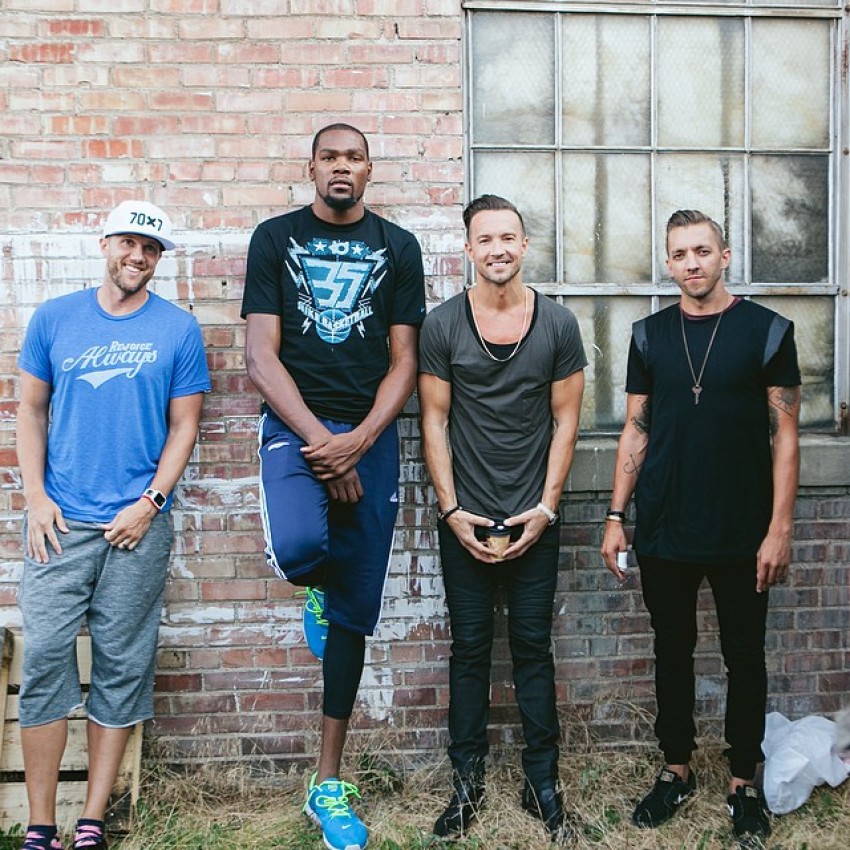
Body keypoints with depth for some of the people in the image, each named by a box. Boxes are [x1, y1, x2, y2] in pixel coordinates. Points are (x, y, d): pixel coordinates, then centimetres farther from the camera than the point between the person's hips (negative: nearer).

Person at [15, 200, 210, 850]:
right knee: (46, 658, -1)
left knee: (122, 667, 5)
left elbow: (184, 427, 3)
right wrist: (36, 497, -2)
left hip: (139, 525, -1)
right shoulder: (54, 318, 8)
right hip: (61, 521, 1)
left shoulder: (178, 329, 3)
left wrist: (149, 504, -8)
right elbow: (31, 410, 10)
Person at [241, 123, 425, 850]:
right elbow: (262, 355, -3)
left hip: (370, 435, 1)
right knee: (298, 545, -33)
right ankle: (318, 587, 9)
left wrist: (356, 441, -13)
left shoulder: (397, 247, 8)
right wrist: (318, 440, -14)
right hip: (296, 425, -1)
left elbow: (404, 361, 3)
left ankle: (329, 783, 19)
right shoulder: (275, 238, 5)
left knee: (354, 610, 5)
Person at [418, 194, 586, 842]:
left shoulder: (558, 324, 0)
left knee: (533, 648, 9)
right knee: (470, 650, 8)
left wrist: (546, 507, -5)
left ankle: (542, 779, 22)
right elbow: (434, 421, -1)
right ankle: (468, 781, 21)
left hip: (534, 520, 1)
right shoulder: (443, 325, -2)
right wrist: (452, 509, -7)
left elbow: (565, 420, 2)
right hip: (465, 520, 0)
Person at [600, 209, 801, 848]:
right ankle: (676, 771, 28)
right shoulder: (650, 335, 6)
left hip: (742, 534, -2)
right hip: (663, 533, 3)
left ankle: (745, 782, 24)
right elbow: (636, 430, 8)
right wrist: (616, 516, 2)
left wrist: (780, 528, -10)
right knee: (672, 652, 13)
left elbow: (785, 433, -4)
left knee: (745, 656, 9)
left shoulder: (767, 330, -3)